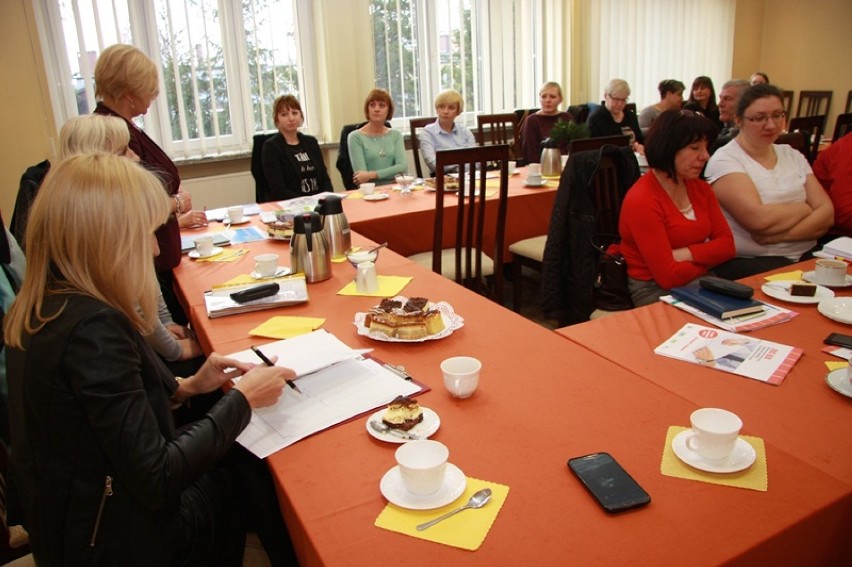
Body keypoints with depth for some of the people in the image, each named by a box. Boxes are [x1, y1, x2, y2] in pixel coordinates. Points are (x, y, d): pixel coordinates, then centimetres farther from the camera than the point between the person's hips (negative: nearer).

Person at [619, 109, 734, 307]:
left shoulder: (701, 189, 7)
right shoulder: (642, 201, -19)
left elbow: (726, 244, 2)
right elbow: (668, 276, -21)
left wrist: (685, 255, -16)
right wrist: (708, 259, -4)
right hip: (655, 291, -7)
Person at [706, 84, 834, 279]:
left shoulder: (793, 156, 16)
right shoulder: (725, 160, -5)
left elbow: (826, 213, 5)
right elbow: (758, 219, -18)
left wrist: (780, 235, -14)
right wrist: (805, 208, 0)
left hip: (806, 257, 6)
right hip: (748, 263, -6)